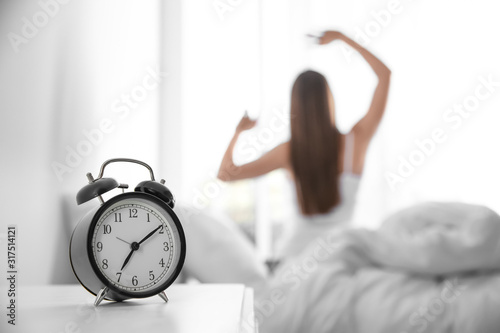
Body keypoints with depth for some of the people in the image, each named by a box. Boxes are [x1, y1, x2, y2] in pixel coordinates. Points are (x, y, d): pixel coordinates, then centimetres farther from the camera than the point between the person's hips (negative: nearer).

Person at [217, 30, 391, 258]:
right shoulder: (355, 141, -10)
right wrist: (343, 37, 5)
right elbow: (385, 74, -2)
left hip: (294, 251, 1)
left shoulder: (289, 152, -8)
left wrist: (238, 131, 14)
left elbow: (225, 173, -2)